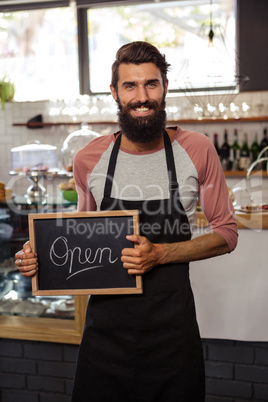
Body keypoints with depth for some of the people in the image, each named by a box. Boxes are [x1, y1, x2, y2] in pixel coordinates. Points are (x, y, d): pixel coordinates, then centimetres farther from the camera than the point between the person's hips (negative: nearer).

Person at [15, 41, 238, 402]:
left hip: (172, 328, -1)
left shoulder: (196, 151, -5)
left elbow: (227, 232, 1)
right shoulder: (88, 160, 0)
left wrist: (160, 254, -14)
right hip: (105, 327, 2)